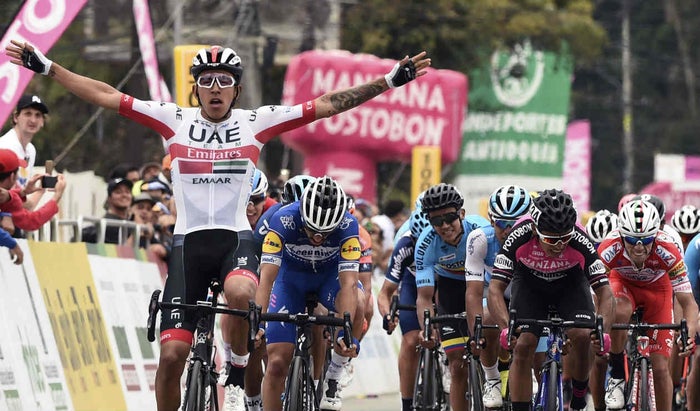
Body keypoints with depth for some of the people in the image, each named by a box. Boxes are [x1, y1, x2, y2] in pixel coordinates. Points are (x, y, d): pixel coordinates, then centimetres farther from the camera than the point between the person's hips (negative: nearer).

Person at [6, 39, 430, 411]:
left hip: (236, 238, -1)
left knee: (240, 293, -36)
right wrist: (46, 67, -1)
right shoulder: (175, 120, 4)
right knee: (172, 353, -8)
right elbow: (106, 96, 3)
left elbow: (328, 104, -1)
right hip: (188, 242, 1)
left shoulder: (256, 123, 2)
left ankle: (241, 360, -7)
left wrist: (390, 81, -6)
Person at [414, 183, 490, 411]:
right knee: (458, 367, -6)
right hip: (451, 287, 1)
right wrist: (426, 329, -46)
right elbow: (424, 296, -28)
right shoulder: (426, 245, -27)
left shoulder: (481, 231, -32)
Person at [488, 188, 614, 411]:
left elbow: (604, 291, -30)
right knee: (523, 345, -16)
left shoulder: (580, 242, -35)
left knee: (582, 336, -23)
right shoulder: (519, 237, -36)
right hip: (529, 282, 0)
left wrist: (603, 330, -48)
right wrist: (506, 328, -51)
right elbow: (495, 288, -35)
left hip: (570, 282, 0)